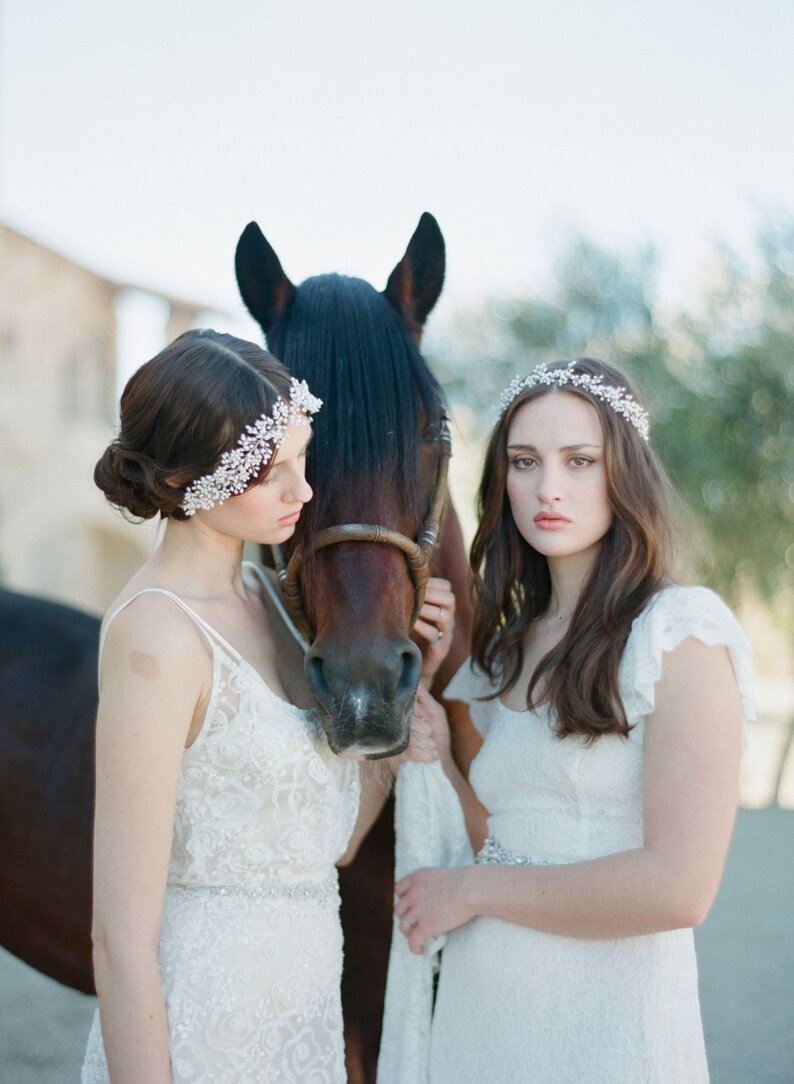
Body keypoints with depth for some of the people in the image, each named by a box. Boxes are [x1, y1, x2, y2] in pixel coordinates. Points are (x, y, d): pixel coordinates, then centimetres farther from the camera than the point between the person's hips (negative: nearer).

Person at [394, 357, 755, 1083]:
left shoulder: (684, 630, -13)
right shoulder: (505, 646, 9)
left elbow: (679, 889, -21)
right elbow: (499, 838, 8)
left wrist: (472, 890, -13)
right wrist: (442, 741, -6)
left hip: (605, 1022, -6)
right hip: (477, 1011, 6)